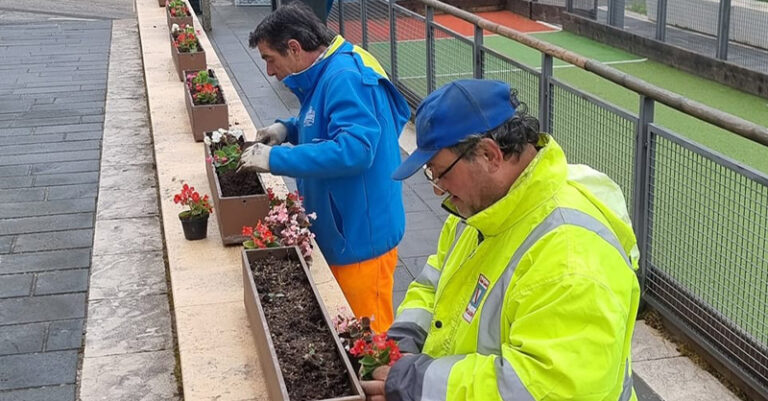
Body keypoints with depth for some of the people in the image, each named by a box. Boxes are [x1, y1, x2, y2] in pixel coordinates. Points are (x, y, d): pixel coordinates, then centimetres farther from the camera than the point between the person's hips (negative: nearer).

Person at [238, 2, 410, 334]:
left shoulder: (346, 78, -22)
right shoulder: (324, 75, 10)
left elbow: (355, 148, -33)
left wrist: (276, 159, -27)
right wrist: (288, 129, 8)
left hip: (361, 236, -10)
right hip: (338, 232, 10)